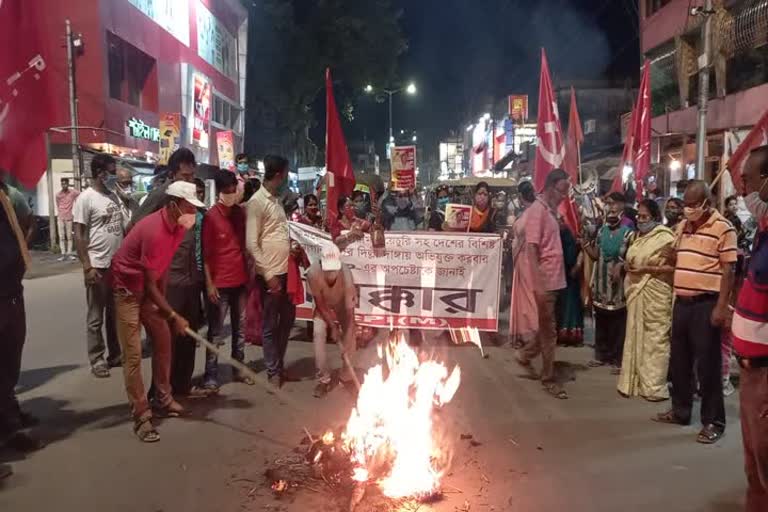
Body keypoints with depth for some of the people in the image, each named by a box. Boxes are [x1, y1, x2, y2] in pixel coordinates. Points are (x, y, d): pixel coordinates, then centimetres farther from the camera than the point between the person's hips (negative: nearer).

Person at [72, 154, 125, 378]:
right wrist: (87, 267, -17)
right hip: (99, 267, -6)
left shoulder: (114, 196, 9)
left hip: (118, 265, 6)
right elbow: (78, 235, -12)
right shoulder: (86, 198, -9)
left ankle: (115, 354, 27)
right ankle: (97, 360, 15)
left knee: (116, 314, 15)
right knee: (96, 318, 5)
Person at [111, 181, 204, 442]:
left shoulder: (178, 226, -5)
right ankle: (141, 417, -1)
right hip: (128, 289, -9)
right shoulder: (155, 231, -32)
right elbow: (150, 285, -26)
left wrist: (162, 298, 6)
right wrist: (173, 316, -20)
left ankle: (163, 400, 25)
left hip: (150, 288, 9)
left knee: (163, 342, 12)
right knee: (133, 354, -8)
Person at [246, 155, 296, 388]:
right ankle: (273, 373, 18)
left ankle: (280, 366, 31)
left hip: (286, 271, 9)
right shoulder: (257, 202, -12)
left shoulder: (276, 200, 14)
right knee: (270, 325, 5)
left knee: (287, 319, 17)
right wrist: (269, 275, -18)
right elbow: (252, 244, -16)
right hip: (271, 274, -8)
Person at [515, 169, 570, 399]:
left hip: (553, 279, 9)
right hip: (544, 281, -9)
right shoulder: (537, 210, -15)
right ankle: (549, 379, 12)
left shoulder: (550, 210, 12)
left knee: (547, 327, 17)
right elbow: (531, 249, -20)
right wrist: (539, 284, -24)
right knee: (548, 330, 1)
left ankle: (525, 355, 34)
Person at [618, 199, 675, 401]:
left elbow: (673, 267, -13)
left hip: (655, 294, -8)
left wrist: (646, 269, -18)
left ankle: (655, 387, 5)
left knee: (654, 339, -3)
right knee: (635, 337, 10)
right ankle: (635, 382, 19)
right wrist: (628, 265, 4)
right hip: (636, 293, 8)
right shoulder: (638, 236, 15)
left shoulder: (665, 237, -9)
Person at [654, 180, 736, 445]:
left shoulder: (723, 228, -9)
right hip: (681, 302, 7)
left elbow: (728, 270, -12)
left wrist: (721, 306, -16)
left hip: (706, 304, -7)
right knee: (679, 360, 14)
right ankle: (680, 411, 29)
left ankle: (713, 421, 12)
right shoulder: (682, 226, 12)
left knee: (707, 364, 0)